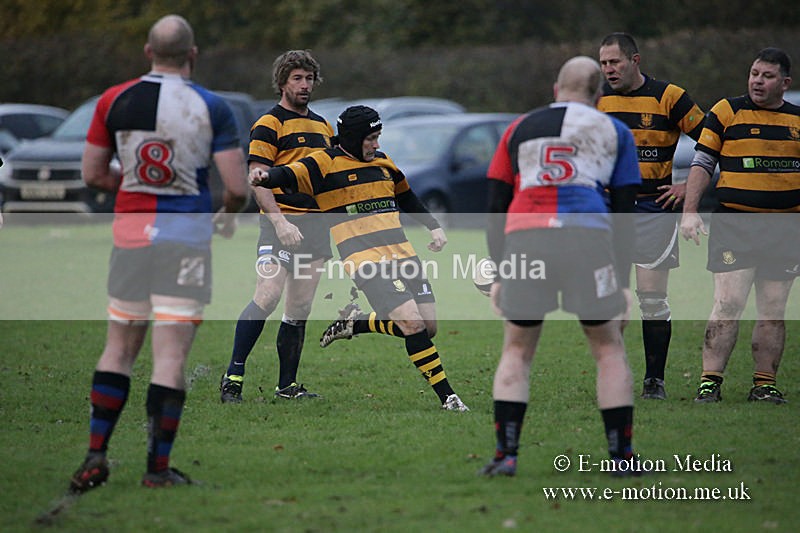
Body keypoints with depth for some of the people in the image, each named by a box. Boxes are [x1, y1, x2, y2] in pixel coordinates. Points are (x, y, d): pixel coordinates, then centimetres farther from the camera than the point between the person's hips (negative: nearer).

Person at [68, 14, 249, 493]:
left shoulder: (114, 101, 1)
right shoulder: (211, 108, -7)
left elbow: (93, 174, 8)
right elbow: (238, 187, -9)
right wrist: (228, 215, 13)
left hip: (131, 233, 3)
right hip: (186, 236, -3)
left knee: (120, 347, 14)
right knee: (171, 354, 0)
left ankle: (96, 456, 9)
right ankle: (158, 468, 3)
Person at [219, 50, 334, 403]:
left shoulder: (322, 126, 19)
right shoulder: (269, 125, -4)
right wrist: (279, 222, -21)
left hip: (316, 224, 7)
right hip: (282, 221, -7)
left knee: (300, 309, 6)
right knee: (268, 296, -19)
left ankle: (287, 386, 11)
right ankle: (233, 376, -14)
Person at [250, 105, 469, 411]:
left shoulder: (382, 162, 18)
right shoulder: (325, 163, -3)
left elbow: (408, 199, 34)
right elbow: (290, 176, -18)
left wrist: (434, 227, 27)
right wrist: (266, 177, -40)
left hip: (402, 253, 7)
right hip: (365, 259, -7)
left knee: (428, 327, 1)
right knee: (412, 323, -19)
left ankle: (355, 324, 21)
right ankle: (446, 396, -8)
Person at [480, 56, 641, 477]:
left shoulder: (519, 129, 23)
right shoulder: (614, 131, 20)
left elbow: (496, 208, 17)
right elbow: (624, 213, 14)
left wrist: (498, 276, 19)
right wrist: (623, 282, 15)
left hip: (523, 238, 1)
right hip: (586, 237, -1)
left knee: (516, 352, 13)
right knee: (609, 350, 11)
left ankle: (505, 454, 4)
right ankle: (622, 456, 9)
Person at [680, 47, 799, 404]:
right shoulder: (726, 112, 3)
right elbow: (702, 163, 2)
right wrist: (689, 211, -7)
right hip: (734, 224, -3)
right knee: (727, 305, -10)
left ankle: (765, 384, 8)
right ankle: (710, 381, -9)